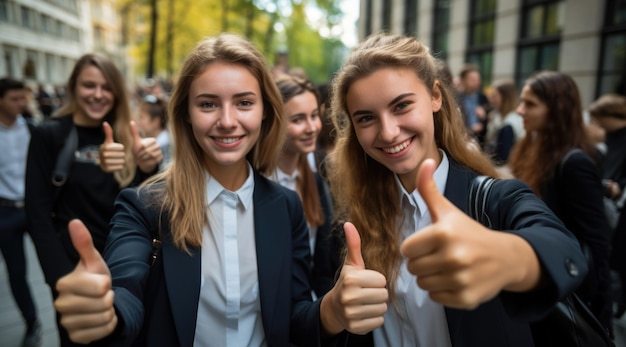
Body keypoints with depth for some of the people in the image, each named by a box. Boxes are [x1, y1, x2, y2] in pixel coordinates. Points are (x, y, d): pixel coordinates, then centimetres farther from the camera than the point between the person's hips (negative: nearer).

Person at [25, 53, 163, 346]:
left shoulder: (123, 136, 4)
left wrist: (148, 169, -22)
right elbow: (38, 213, -9)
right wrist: (62, 277, -16)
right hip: (74, 266, -3)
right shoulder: (49, 135, -7)